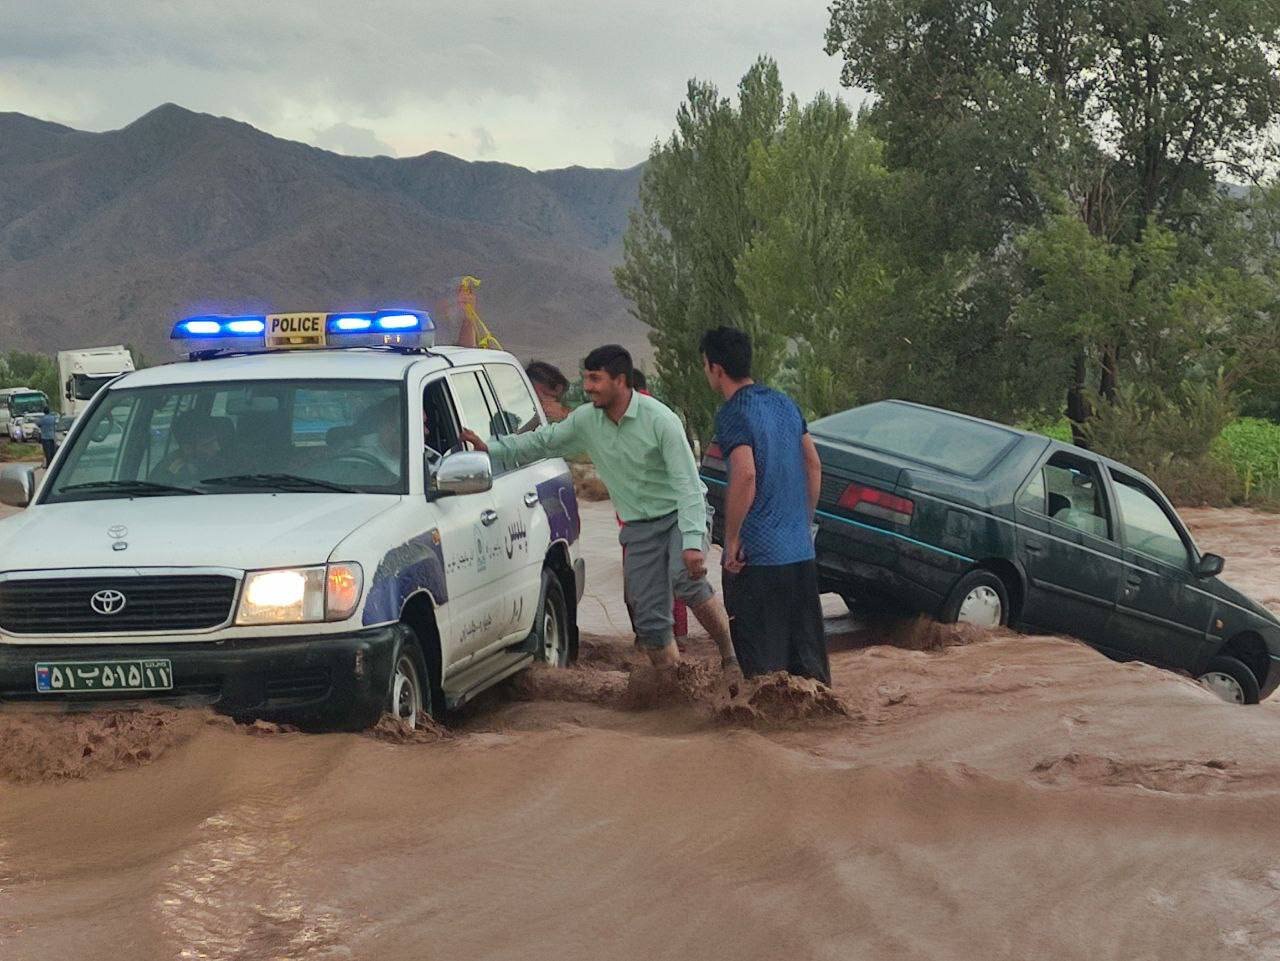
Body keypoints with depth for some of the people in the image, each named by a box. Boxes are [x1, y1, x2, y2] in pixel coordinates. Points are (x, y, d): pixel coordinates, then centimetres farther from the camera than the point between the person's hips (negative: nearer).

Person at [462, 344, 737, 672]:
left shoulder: (659, 419, -19)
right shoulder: (586, 420, -1)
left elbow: (687, 483, -22)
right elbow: (542, 441, 14)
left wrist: (692, 542, -31)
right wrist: (490, 449, 1)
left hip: (681, 514, -6)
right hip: (640, 528, 6)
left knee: (685, 578, -33)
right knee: (650, 620, 1)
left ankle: (731, 657, -20)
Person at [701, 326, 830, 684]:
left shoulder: (733, 414, -13)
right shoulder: (784, 403, 11)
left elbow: (745, 475, -26)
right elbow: (813, 465, 15)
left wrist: (731, 540, -18)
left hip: (757, 557, -7)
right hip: (801, 551, 8)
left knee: (763, 660, 0)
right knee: (807, 654, 15)